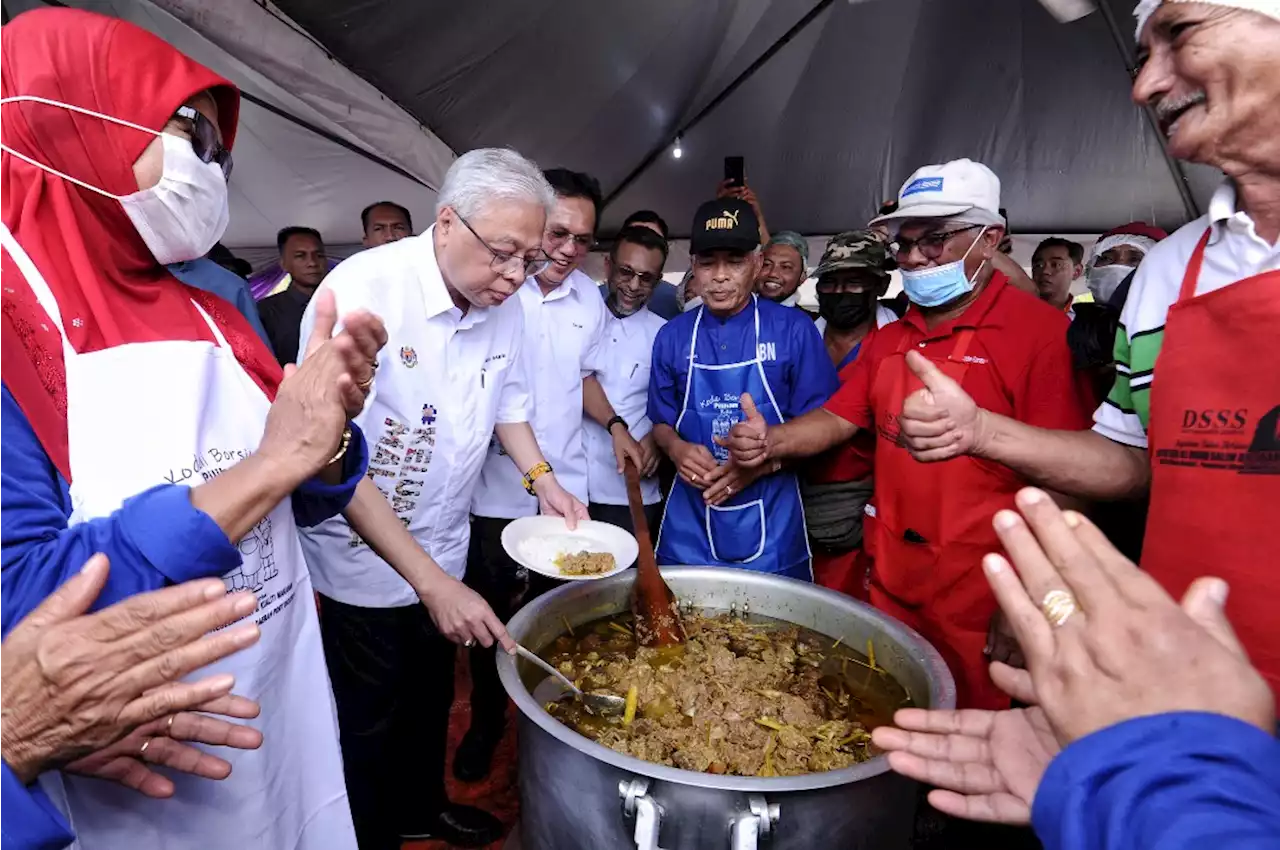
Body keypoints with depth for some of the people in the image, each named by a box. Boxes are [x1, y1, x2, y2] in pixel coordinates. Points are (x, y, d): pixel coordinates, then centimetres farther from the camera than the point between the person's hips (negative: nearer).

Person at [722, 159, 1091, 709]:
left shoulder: (1041, 331, -12)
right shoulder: (892, 339, 11)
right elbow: (839, 419, 12)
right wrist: (770, 442, -7)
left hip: (979, 604, -6)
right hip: (890, 588, 6)